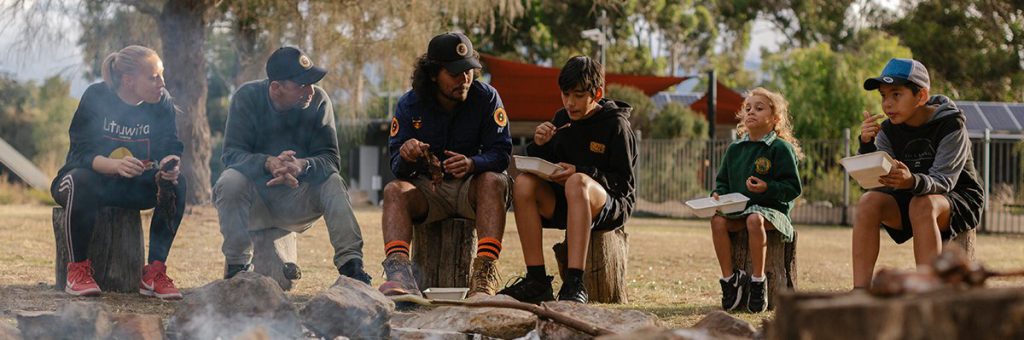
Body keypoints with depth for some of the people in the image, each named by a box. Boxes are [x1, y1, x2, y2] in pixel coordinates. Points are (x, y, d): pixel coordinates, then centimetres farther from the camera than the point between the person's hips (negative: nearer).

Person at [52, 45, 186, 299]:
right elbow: (81, 152, -21)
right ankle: (78, 269, -23)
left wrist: (170, 166, -34)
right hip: (93, 178, -4)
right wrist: (115, 165, -43)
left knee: (177, 186, -24)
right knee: (82, 180, -39)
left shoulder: (162, 102, -5)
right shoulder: (96, 97, -16)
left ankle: (154, 272, -17)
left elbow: (170, 148, -8)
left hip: (134, 187, 4)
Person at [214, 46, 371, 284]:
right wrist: (269, 163, -38)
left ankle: (351, 266, -27)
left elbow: (330, 158, -12)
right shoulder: (247, 97, -10)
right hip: (254, 199, -1)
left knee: (333, 184, -26)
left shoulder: (318, 100, -6)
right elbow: (232, 154, -17)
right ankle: (237, 265, -19)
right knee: (230, 182, -32)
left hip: (297, 202, 1)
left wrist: (302, 165, -35)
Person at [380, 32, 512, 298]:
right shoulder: (410, 104, -4)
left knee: (495, 181, -33)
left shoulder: (487, 98, -6)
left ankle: (485, 272, -46)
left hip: (471, 185, -1)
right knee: (394, 190, -28)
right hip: (426, 188, 1)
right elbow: (397, 167, -7)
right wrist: (406, 157, -34)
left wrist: (472, 163, -34)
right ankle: (399, 273, -48)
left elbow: (501, 153, -11)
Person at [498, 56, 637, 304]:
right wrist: (540, 145, -8)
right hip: (562, 205, 5)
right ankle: (536, 281, -26)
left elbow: (623, 182, -8)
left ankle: (574, 284, -47)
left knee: (577, 182, -38)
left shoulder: (615, 125, -4)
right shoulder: (561, 120, 10)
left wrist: (579, 172, -21)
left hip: (610, 205, -5)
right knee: (524, 182, -23)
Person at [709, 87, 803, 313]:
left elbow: (793, 188, -7)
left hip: (771, 208, -5)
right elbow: (723, 180, 23)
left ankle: (758, 280, -27)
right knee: (717, 221, -25)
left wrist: (767, 188, -22)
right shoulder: (735, 149, 14)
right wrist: (718, 194, 1)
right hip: (738, 209, 5)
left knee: (754, 220, -38)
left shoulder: (781, 148, -3)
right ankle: (729, 278, -16)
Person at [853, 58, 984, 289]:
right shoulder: (889, 130, -3)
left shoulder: (951, 125, -17)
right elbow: (874, 180, -10)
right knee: (868, 201, -23)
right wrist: (867, 145, -28)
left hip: (958, 201, -5)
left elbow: (944, 180, -27)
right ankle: (860, 294, -29)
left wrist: (912, 182, -49)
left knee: (923, 205, -37)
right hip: (908, 200, 5)